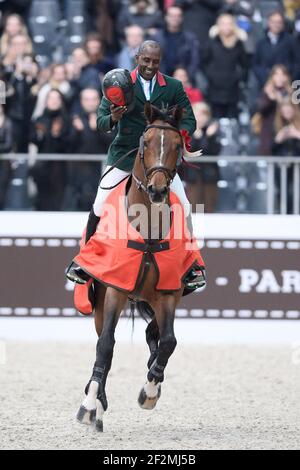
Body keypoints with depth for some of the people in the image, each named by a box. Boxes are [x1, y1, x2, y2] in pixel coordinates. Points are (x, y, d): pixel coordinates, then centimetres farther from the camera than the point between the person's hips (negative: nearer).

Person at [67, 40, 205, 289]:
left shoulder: (173, 87, -1)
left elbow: (189, 121, 1)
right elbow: (101, 121, -6)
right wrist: (112, 119, -30)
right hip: (124, 156, -1)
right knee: (99, 207, -9)